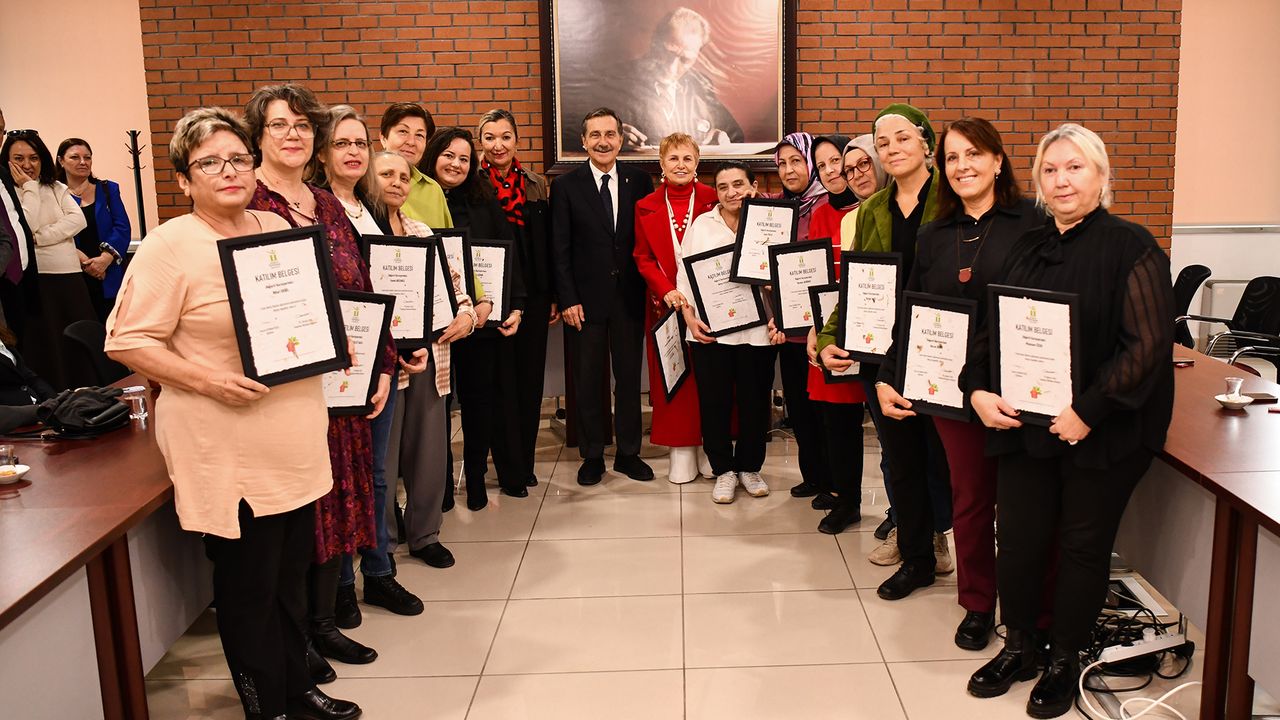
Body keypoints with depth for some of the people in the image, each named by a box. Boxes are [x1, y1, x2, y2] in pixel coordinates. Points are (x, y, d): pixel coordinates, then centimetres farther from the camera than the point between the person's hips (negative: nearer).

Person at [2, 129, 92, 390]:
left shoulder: (56, 188, 14)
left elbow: (78, 220, -2)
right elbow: (25, 229, -16)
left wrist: (38, 238, -12)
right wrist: (28, 188, -8)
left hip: (70, 277, 4)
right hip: (35, 282, -4)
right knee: (46, 348, 0)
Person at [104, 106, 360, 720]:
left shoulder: (276, 229, 9)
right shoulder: (170, 246, -11)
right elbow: (126, 340, -13)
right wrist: (207, 380, -22)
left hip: (295, 443, 7)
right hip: (228, 453, -6)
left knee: (292, 574, 18)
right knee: (248, 587, 6)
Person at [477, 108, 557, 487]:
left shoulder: (535, 185, 7)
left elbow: (547, 244, 9)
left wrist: (554, 297, 7)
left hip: (532, 296, 3)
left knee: (530, 378, 8)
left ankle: (525, 461, 20)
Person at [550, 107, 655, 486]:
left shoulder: (639, 181, 3)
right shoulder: (566, 185, -1)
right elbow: (560, 249, -2)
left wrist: (651, 289, -2)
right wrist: (568, 299, -8)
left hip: (630, 297, 1)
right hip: (586, 299, -1)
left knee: (629, 377, 10)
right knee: (588, 381, 7)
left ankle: (629, 453, 23)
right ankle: (592, 455, 21)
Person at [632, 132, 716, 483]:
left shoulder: (713, 201, 1)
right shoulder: (647, 207, 6)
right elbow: (643, 258, 4)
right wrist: (667, 290, -12)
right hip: (666, 306, 2)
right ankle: (682, 452, 12)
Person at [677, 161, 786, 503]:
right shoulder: (701, 225, 8)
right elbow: (685, 274, 7)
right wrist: (689, 316, -4)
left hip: (758, 330, -1)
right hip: (710, 329, 1)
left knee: (755, 401, 8)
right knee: (714, 401, 4)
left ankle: (750, 467, 27)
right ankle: (723, 470, 20)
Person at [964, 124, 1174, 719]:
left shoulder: (1130, 248, -8)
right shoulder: (1026, 249, 9)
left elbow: (1148, 345, -15)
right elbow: (988, 328, 10)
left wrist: (1088, 412, -20)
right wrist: (979, 390, -6)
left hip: (1100, 433, -4)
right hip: (1022, 425, 5)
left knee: (1083, 547, 9)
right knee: (1018, 540, 9)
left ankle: (1065, 662, 26)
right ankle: (1018, 648, 29)